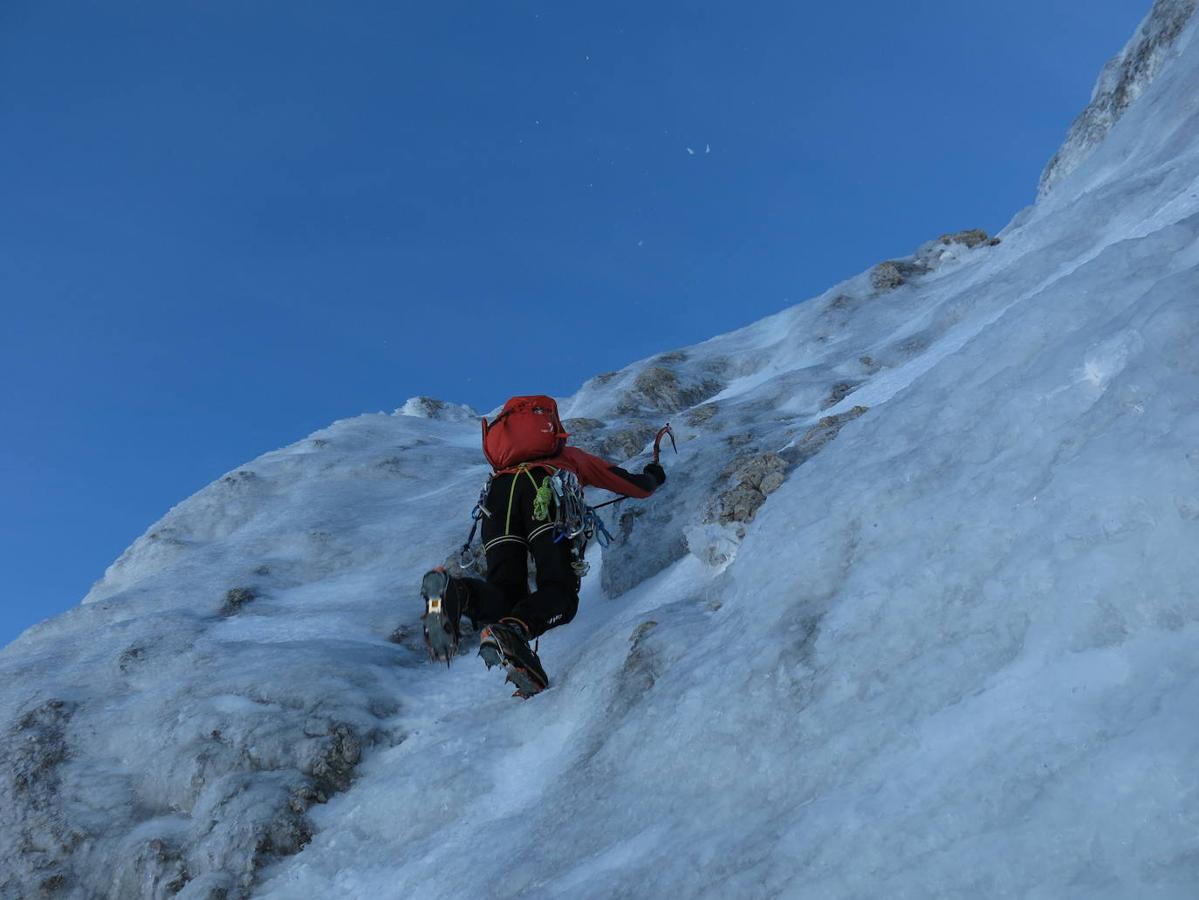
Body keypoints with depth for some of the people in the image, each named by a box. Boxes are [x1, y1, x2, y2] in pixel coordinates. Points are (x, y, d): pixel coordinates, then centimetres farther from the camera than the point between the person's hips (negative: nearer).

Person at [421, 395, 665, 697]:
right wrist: (654, 476, 66)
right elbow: (638, 487, 42)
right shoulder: (572, 456, 41)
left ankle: (459, 593, -34)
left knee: (505, 597, 0)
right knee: (561, 595, -7)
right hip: (546, 488, -3)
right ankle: (513, 632, -39)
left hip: (497, 490, 3)